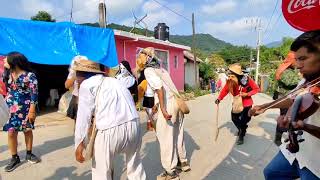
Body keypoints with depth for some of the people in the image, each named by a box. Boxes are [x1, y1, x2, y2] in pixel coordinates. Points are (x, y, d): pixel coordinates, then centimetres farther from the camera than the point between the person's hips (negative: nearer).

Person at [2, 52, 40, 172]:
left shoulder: (29, 75, -13)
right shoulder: (7, 74, 4)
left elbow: (34, 94, -14)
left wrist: (32, 111, -16)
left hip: (25, 108, -4)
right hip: (10, 108, 4)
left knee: (27, 130, 10)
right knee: (11, 133, 3)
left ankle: (29, 154, 27)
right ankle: (15, 158, 18)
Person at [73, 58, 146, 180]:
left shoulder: (86, 84, 6)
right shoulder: (111, 81, 26)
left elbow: (83, 114, -4)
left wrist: (79, 142, -4)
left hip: (111, 129, -7)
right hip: (134, 124, 7)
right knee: (134, 163, 27)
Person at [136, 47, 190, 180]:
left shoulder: (148, 70, -5)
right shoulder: (159, 68, 19)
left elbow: (159, 88, -19)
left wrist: (163, 109, -22)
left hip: (168, 104, -8)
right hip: (176, 100, 8)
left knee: (165, 137, 4)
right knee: (177, 134, 20)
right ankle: (183, 162, 36)